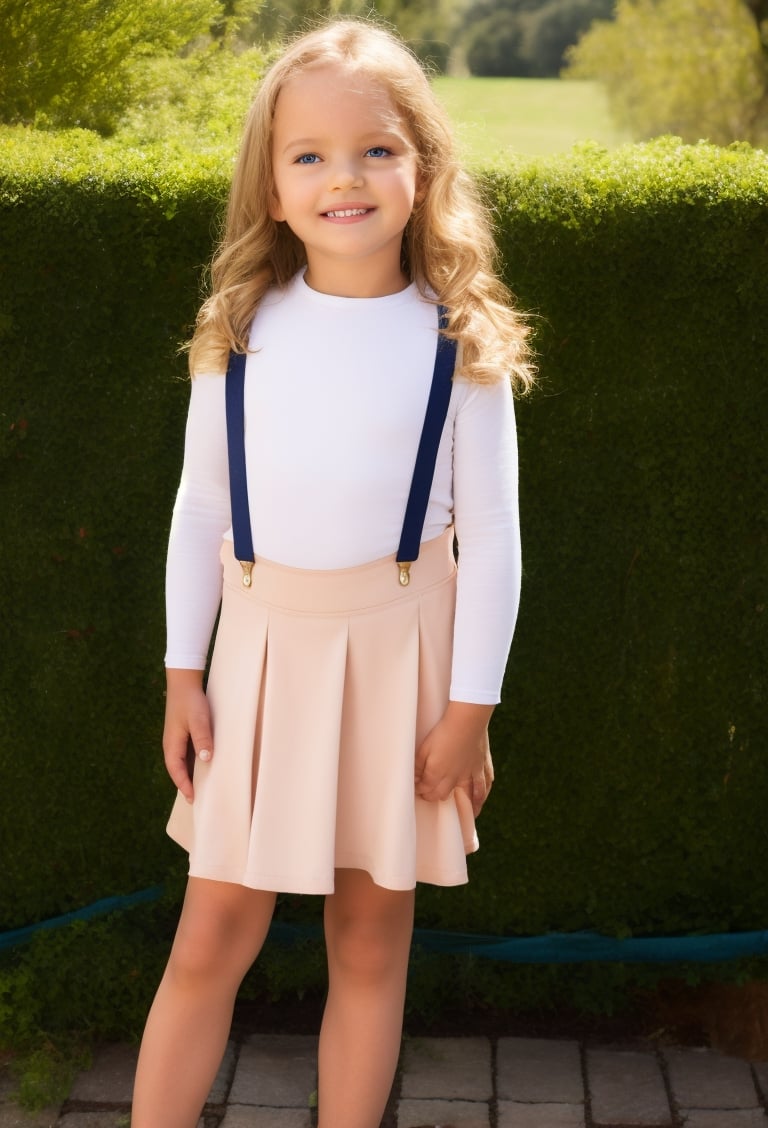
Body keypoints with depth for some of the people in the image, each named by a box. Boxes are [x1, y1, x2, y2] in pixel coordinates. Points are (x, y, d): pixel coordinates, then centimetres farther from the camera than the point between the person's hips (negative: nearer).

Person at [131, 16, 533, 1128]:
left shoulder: (459, 344, -6)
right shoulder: (240, 331, -1)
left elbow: (491, 533, -4)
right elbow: (201, 504, 6)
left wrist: (470, 705, -5)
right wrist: (183, 672, 5)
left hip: (400, 644, -1)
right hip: (264, 639, 1)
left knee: (371, 938, 9)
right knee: (213, 934, 4)